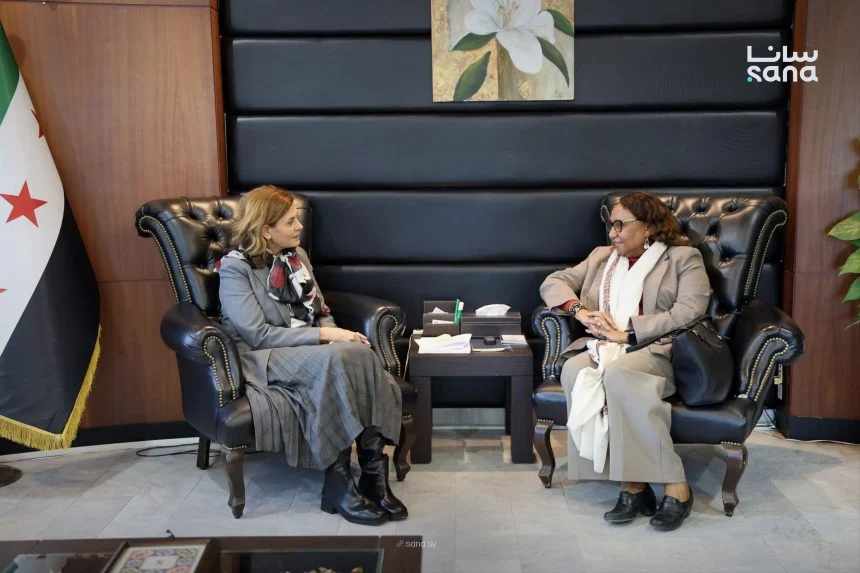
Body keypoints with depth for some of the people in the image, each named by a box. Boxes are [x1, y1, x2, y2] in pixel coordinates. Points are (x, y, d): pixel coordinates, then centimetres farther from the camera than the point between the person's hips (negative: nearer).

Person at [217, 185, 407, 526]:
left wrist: (338, 338, -6)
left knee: (360, 355, -29)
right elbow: (258, 335, -14)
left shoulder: (297, 256, 17)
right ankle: (339, 481, -30)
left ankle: (373, 474, -30)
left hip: (313, 353, 6)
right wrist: (324, 335, -19)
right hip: (264, 360, -6)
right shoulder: (234, 268, -4)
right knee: (337, 360, -36)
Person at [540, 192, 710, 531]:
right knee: (574, 370, -31)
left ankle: (676, 487, -31)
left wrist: (628, 333, -14)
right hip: (602, 348, 4)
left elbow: (689, 311, -7)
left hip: (656, 351, -4)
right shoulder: (601, 257, 25)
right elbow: (553, 282, 18)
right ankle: (632, 485, -29)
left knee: (618, 373, -38)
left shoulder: (684, 258, 9)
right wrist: (580, 310, -3)